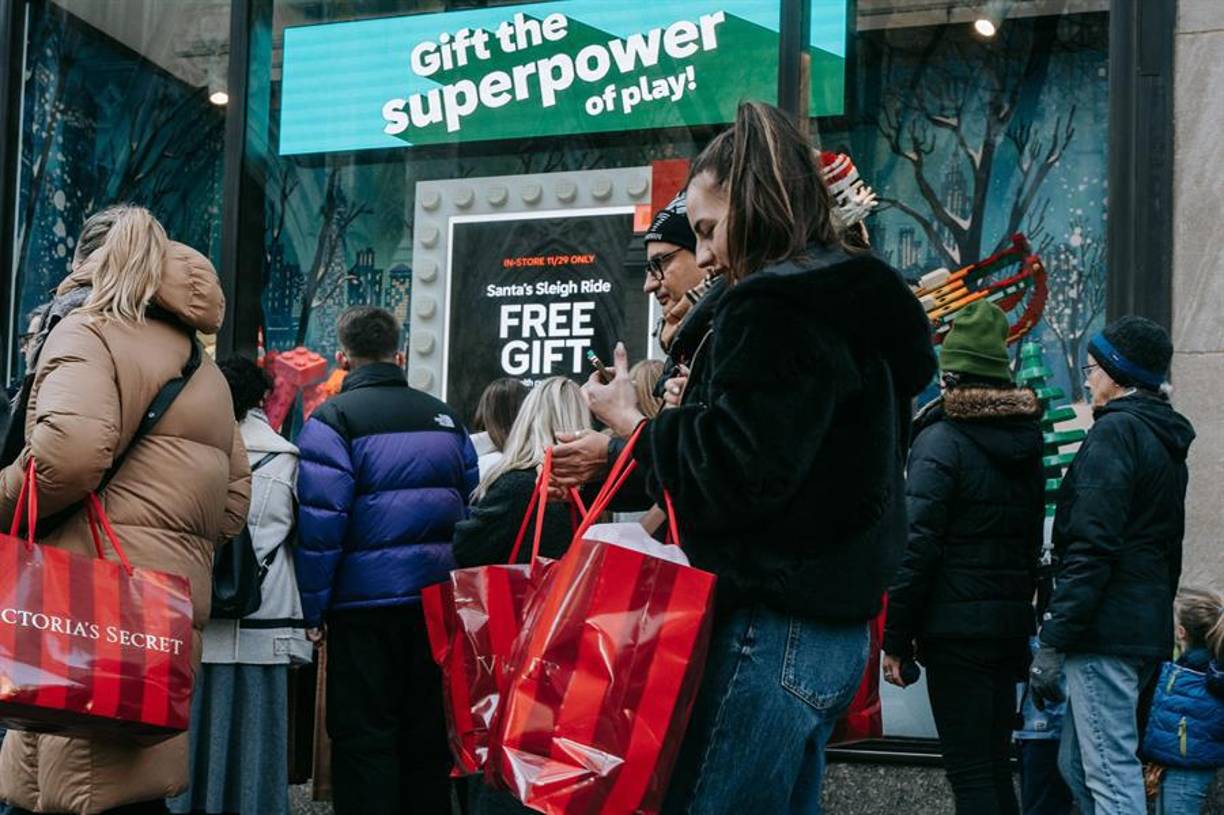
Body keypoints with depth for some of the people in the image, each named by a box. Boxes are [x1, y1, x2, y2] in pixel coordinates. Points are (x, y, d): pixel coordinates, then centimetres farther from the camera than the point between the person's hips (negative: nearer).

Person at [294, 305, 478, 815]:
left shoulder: (334, 419, -8)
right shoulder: (445, 418, 11)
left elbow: (319, 523, -15)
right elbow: (471, 511, 14)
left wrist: (311, 609, -9)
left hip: (366, 601, -5)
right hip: (438, 601, 6)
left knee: (363, 736, 1)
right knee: (427, 732, 14)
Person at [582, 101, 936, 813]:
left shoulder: (777, 308, -12)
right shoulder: (852, 308, 19)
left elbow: (736, 477, -20)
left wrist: (634, 424, -5)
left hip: (775, 631, -10)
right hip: (833, 627, 10)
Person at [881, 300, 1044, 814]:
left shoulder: (941, 440, -10)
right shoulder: (1026, 444, 13)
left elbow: (917, 546, -14)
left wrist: (895, 639, -11)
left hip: (956, 627, -7)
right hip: (1012, 624, 7)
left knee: (969, 773, -6)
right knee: (995, 767, 14)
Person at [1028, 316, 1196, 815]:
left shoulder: (1116, 432, -10)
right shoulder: (1167, 441, 19)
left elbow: (1090, 548, -19)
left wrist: (1052, 642, -19)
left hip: (1106, 631, -10)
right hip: (1147, 632, 10)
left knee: (1111, 775, -8)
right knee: (1077, 765, 15)